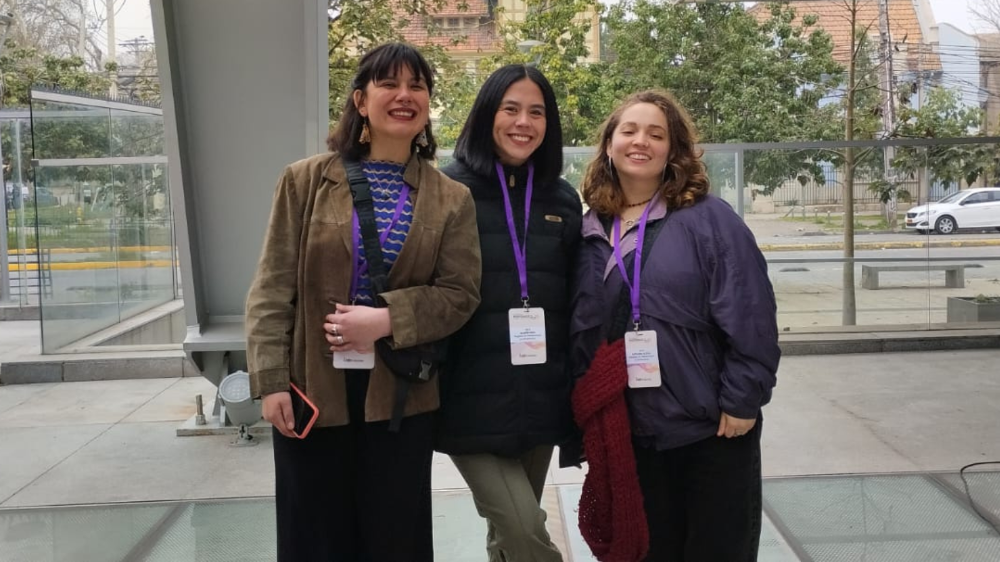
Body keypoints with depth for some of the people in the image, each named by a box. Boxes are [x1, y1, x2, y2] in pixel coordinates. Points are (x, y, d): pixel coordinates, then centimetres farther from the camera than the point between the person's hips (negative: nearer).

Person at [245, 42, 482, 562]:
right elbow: (272, 288, -3)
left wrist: (387, 318, -19)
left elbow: (460, 294, -4)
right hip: (312, 389, 0)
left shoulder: (452, 199, 2)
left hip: (401, 395, 1)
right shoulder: (306, 181, 0)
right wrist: (271, 381, -9)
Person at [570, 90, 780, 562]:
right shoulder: (590, 231, 6)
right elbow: (579, 332, 11)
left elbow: (750, 320, -11)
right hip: (631, 434, 4)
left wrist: (741, 402, -13)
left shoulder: (709, 219, -7)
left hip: (712, 429, -4)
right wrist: (583, 412, 8)